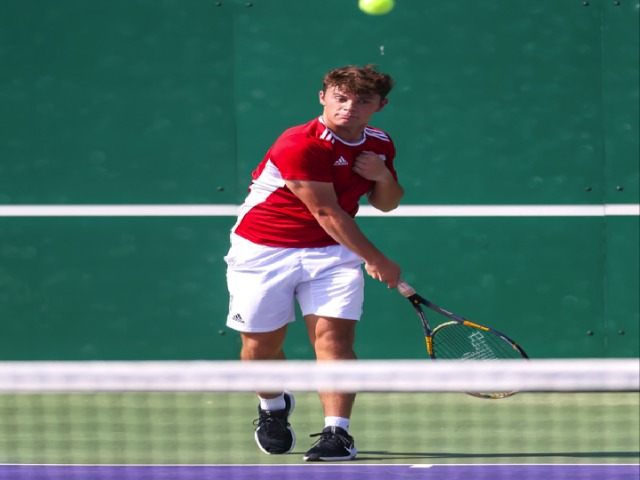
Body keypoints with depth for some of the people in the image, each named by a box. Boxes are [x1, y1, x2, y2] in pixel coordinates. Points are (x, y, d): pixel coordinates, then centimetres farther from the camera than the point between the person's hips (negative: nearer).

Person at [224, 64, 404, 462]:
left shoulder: (380, 145, 3)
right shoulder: (300, 145, -21)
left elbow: (387, 204, 17)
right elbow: (327, 212, -19)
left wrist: (384, 177, -8)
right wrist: (377, 261, -12)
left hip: (332, 251, 4)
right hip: (264, 248, -4)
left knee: (333, 334, -15)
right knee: (262, 341, 2)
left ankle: (337, 433, -19)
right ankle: (273, 407, 32)